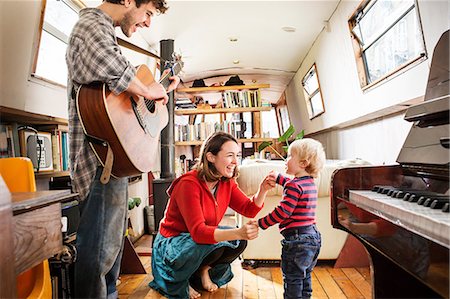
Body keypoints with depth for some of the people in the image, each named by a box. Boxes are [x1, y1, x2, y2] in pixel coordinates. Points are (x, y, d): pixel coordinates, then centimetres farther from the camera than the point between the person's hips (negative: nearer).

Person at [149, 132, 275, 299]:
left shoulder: (227, 182, -8)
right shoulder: (189, 184, -30)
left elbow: (249, 210, -8)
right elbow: (198, 232, -37)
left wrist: (263, 190, -28)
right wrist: (238, 232, -51)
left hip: (204, 235, 6)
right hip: (172, 242, -6)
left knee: (239, 242, -16)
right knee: (213, 246, -33)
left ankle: (204, 270, 8)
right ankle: (181, 280, -3)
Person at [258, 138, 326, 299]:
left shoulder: (294, 185, -21)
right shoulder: (310, 182, 7)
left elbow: (283, 212, -24)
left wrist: (262, 223, -15)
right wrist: (278, 178, 33)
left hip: (297, 238, -9)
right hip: (313, 236, 10)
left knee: (292, 279, 6)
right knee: (304, 277, 25)